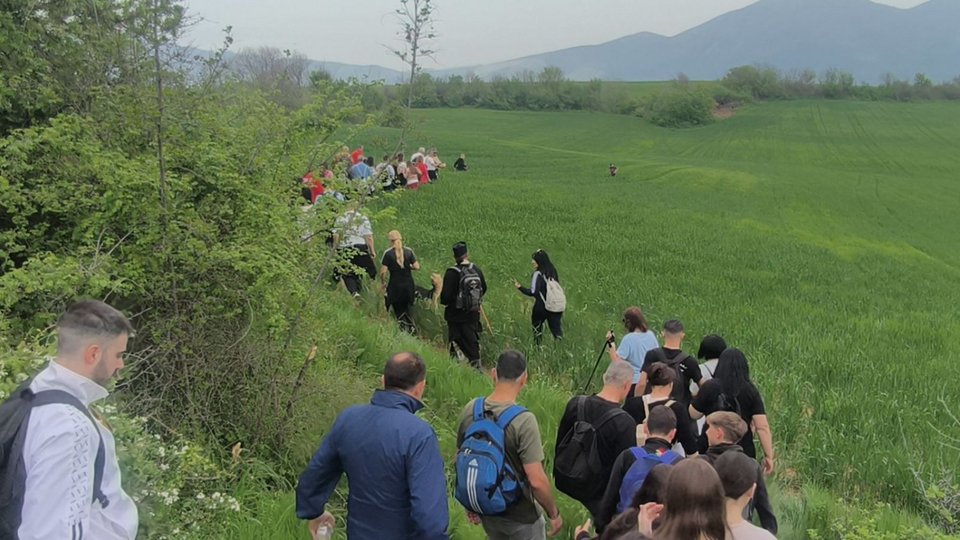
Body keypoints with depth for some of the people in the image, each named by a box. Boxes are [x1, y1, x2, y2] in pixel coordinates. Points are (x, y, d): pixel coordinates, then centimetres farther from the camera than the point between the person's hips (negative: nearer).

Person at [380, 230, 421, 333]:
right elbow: (417, 266, -4)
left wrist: (384, 283, 4)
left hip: (395, 286, -3)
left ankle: (404, 327, 0)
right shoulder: (409, 251, -3)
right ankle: (410, 325, 7)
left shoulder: (388, 253, -11)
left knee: (398, 310, 12)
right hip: (408, 285, 3)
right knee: (406, 307, 21)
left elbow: (383, 272, -13)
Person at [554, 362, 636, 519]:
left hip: (565, 481, 5)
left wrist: (558, 473, 21)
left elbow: (560, 441, 5)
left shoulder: (575, 404, -9)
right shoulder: (625, 423, -25)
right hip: (597, 490, -5)